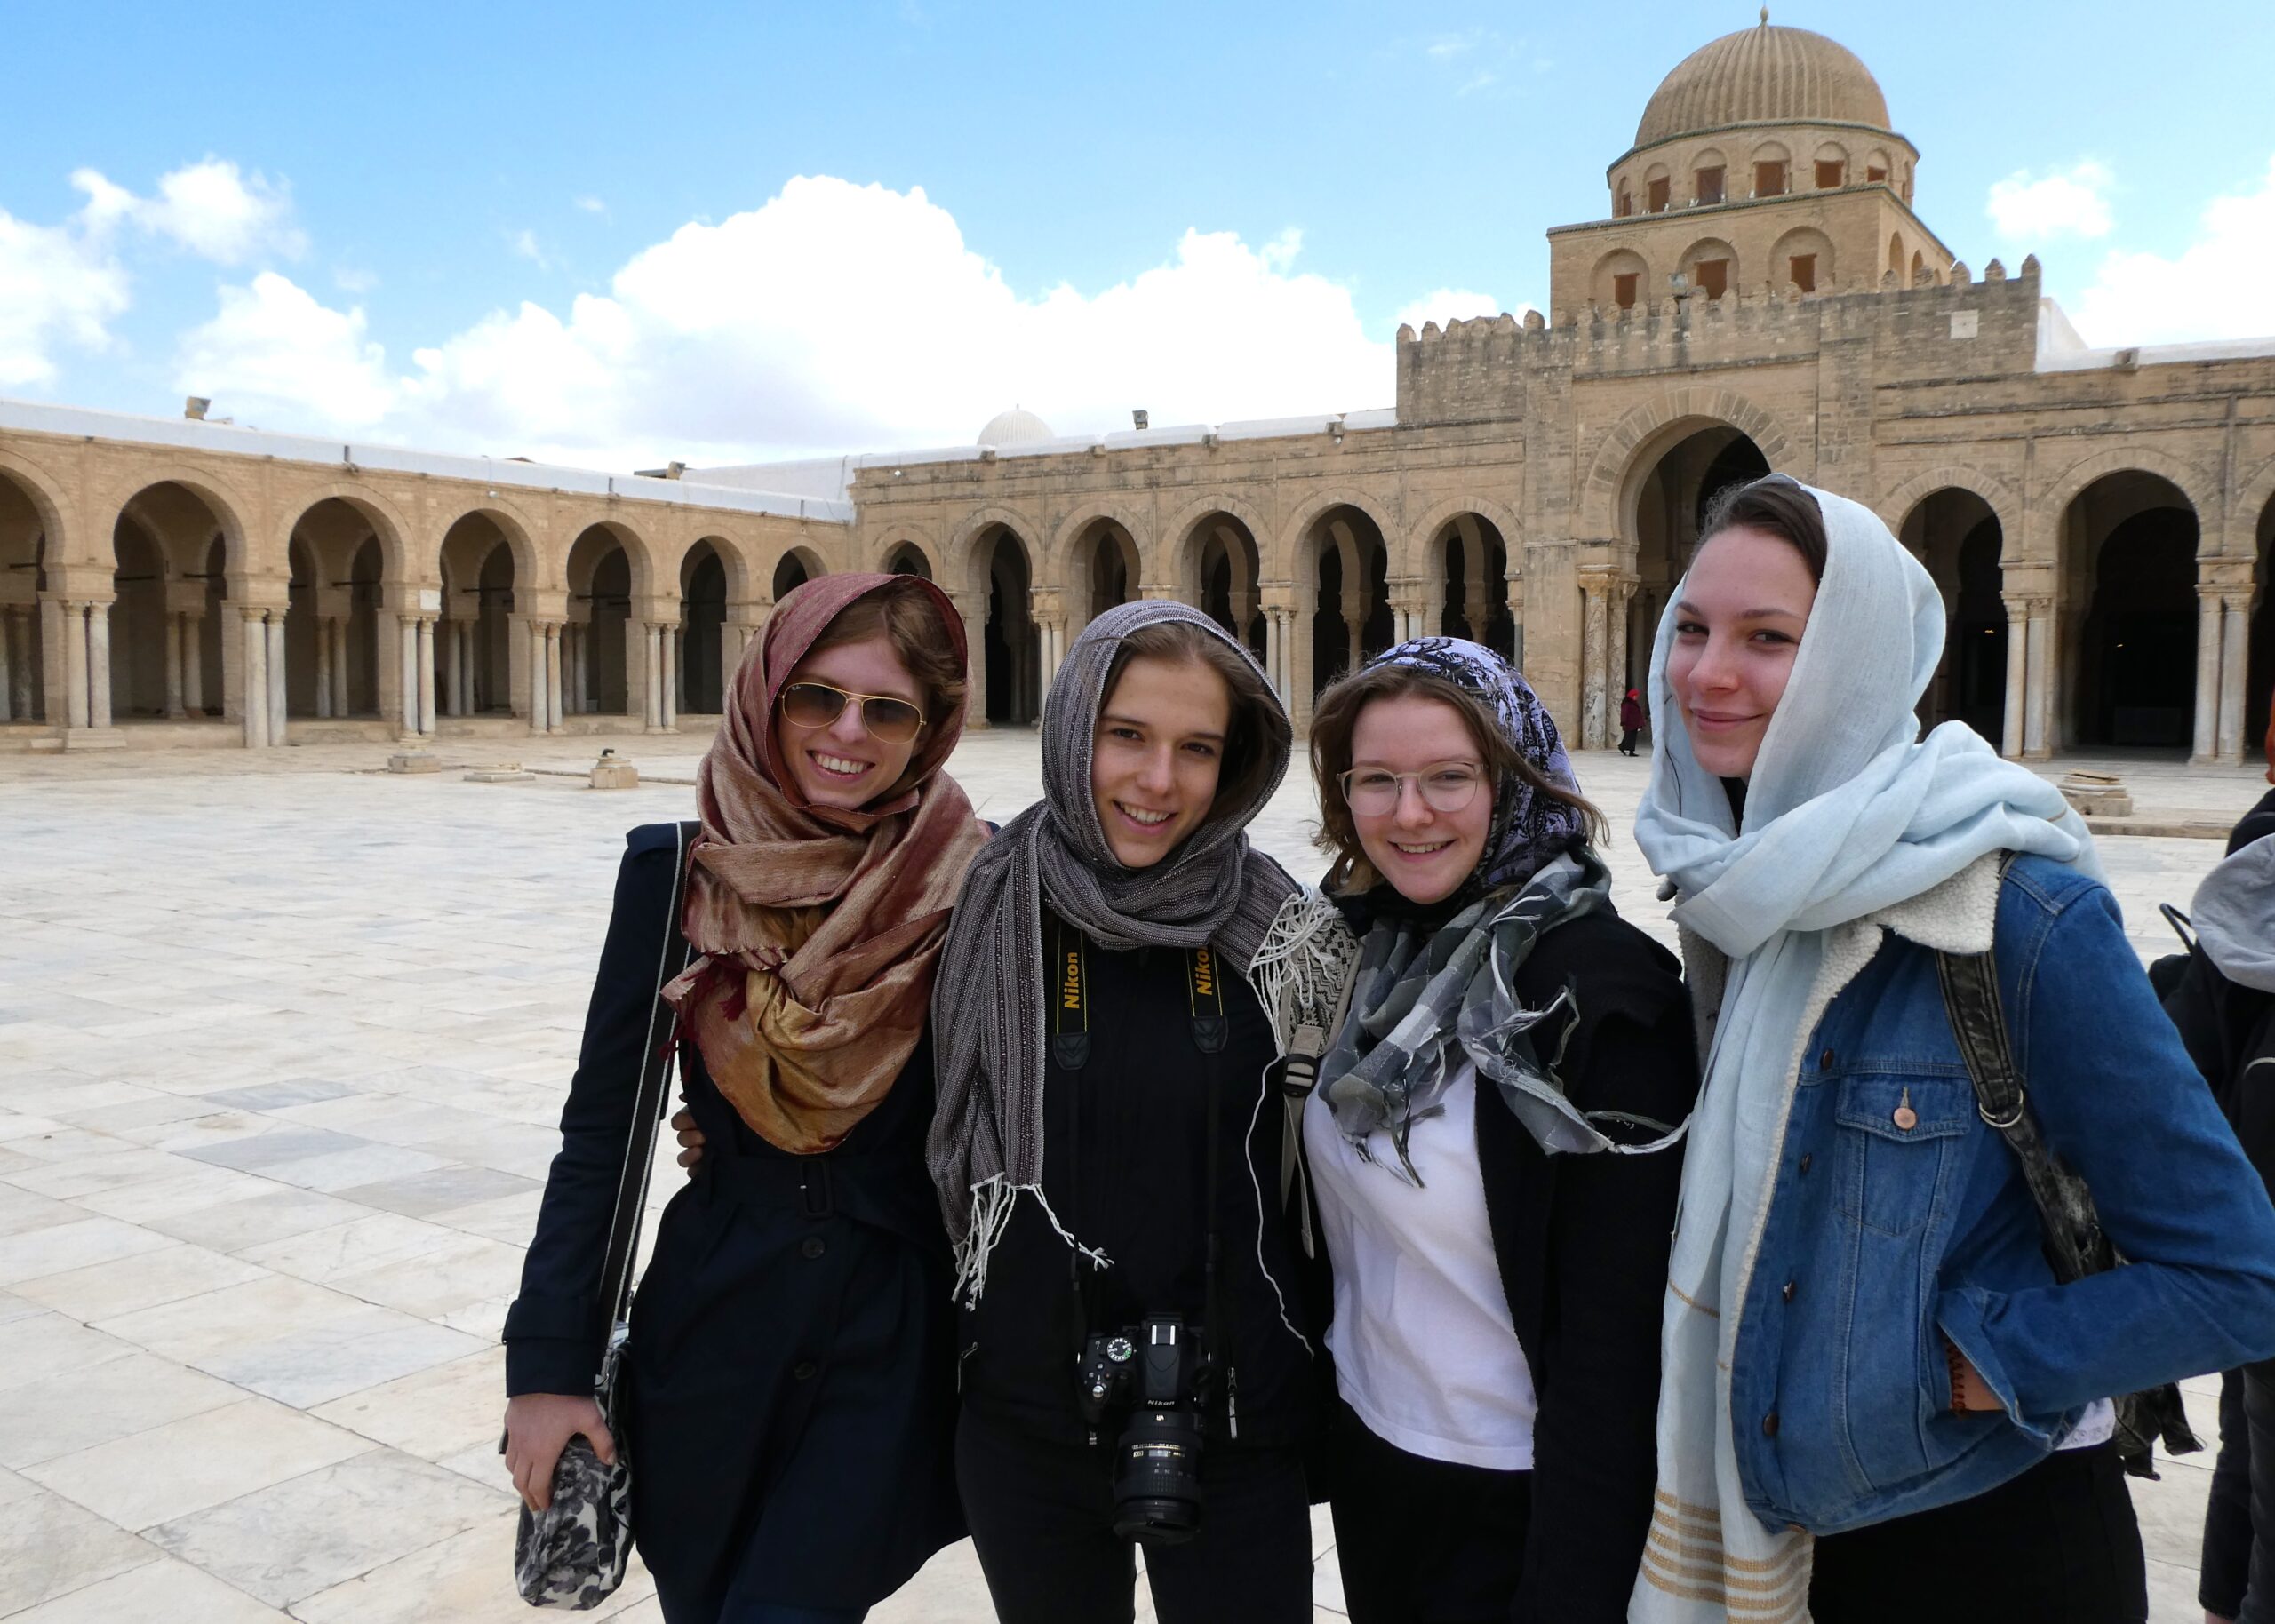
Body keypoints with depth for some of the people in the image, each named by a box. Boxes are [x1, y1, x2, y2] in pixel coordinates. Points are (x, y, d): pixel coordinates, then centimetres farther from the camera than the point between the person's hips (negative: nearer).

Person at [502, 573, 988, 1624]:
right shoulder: (675, 874, -7)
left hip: (894, 1347, -2)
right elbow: (600, 1128, -1)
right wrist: (548, 1364, -3)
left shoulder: (972, 891, -10)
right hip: (709, 1331, 2)